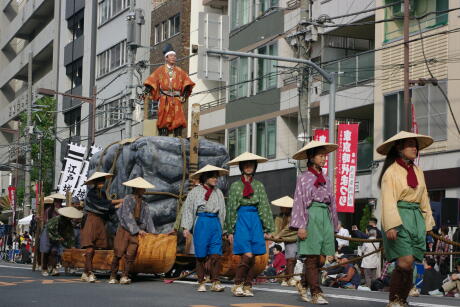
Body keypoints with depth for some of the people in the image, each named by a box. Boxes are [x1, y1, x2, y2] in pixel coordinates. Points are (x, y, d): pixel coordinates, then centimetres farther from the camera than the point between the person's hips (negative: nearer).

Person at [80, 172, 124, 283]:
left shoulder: (102, 193, 15)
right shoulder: (91, 193, -8)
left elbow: (107, 208, 18)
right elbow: (103, 203, -15)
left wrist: (117, 206, 2)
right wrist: (119, 201, -9)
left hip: (100, 223, 7)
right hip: (91, 221, -7)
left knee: (92, 250, 5)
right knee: (89, 248, -14)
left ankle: (85, 274, 10)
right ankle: (90, 273, -17)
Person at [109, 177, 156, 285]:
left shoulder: (144, 204, 13)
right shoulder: (128, 199, -4)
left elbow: (148, 219, 9)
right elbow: (128, 216, -11)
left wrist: (152, 233, -2)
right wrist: (138, 230, -15)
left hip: (136, 232, 4)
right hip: (124, 229, -4)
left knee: (131, 254, -9)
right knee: (118, 253, -4)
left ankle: (124, 276, -5)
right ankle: (113, 276, 7)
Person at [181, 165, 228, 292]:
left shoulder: (218, 193, 12)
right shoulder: (195, 192, 3)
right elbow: (187, 209, 2)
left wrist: (221, 228, 18)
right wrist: (186, 227, -6)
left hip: (215, 224, 2)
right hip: (201, 223, -2)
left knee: (216, 254, -8)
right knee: (201, 255, 1)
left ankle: (215, 283, -8)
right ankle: (201, 283, 9)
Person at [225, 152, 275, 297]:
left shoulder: (259, 185, 11)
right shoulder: (235, 185, 7)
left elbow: (265, 207, 8)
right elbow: (231, 209, 7)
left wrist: (267, 229, 2)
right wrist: (230, 230, 3)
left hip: (256, 221, 3)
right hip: (241, 221, -3)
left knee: (252, 258, 1)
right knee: (247, 255, -16)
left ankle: (247, 287, 7)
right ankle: (237, 285, -7)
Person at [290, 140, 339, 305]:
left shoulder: (326, 180, 17)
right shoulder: (304, 178, 1)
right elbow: (299, 202, -4)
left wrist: (334, 226, 16)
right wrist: (301, 226, -12)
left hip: (325, 217, 6)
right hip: (311, 216, -6)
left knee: (321, 258, 4)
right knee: (312, 257, -7)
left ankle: (303, 286, 21)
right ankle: (316, 293, -5)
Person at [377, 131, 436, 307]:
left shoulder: (418, 172, 16)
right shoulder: (391, 171, -4)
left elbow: (424, 199, 19)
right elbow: (388, 201, -11)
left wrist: (427, 222, 13)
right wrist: (391, 225, -20)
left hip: (416, 219, 6)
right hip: (399, 218, -6)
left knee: (409, 266, 2)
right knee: (405, 262, -16)